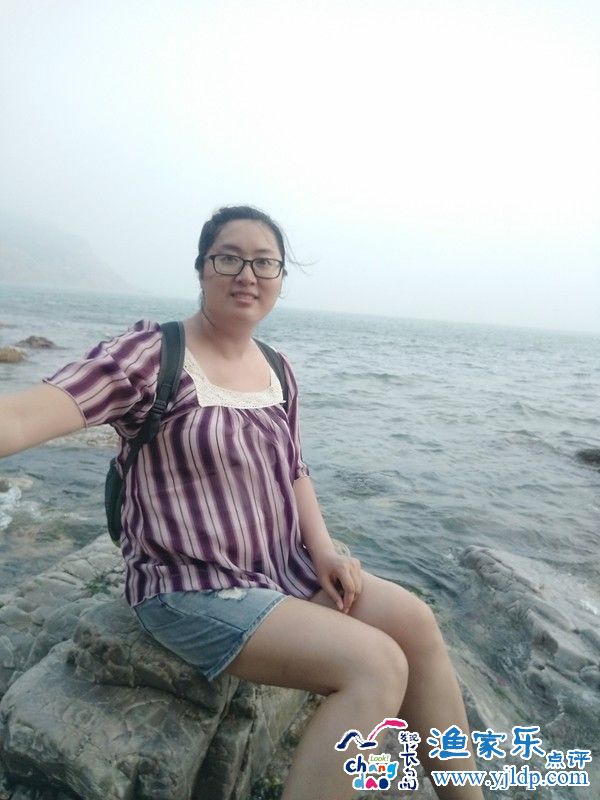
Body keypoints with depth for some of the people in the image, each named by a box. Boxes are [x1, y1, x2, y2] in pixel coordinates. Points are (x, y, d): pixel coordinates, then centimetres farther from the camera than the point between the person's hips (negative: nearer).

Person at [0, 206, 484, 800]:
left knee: (414, 621, -4)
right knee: (378, 666, -18)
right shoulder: (152, 355, -15)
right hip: (192, 588, -6)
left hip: (284, 565, 7)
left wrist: (322, 547, -2)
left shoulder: (279, 371, 6)